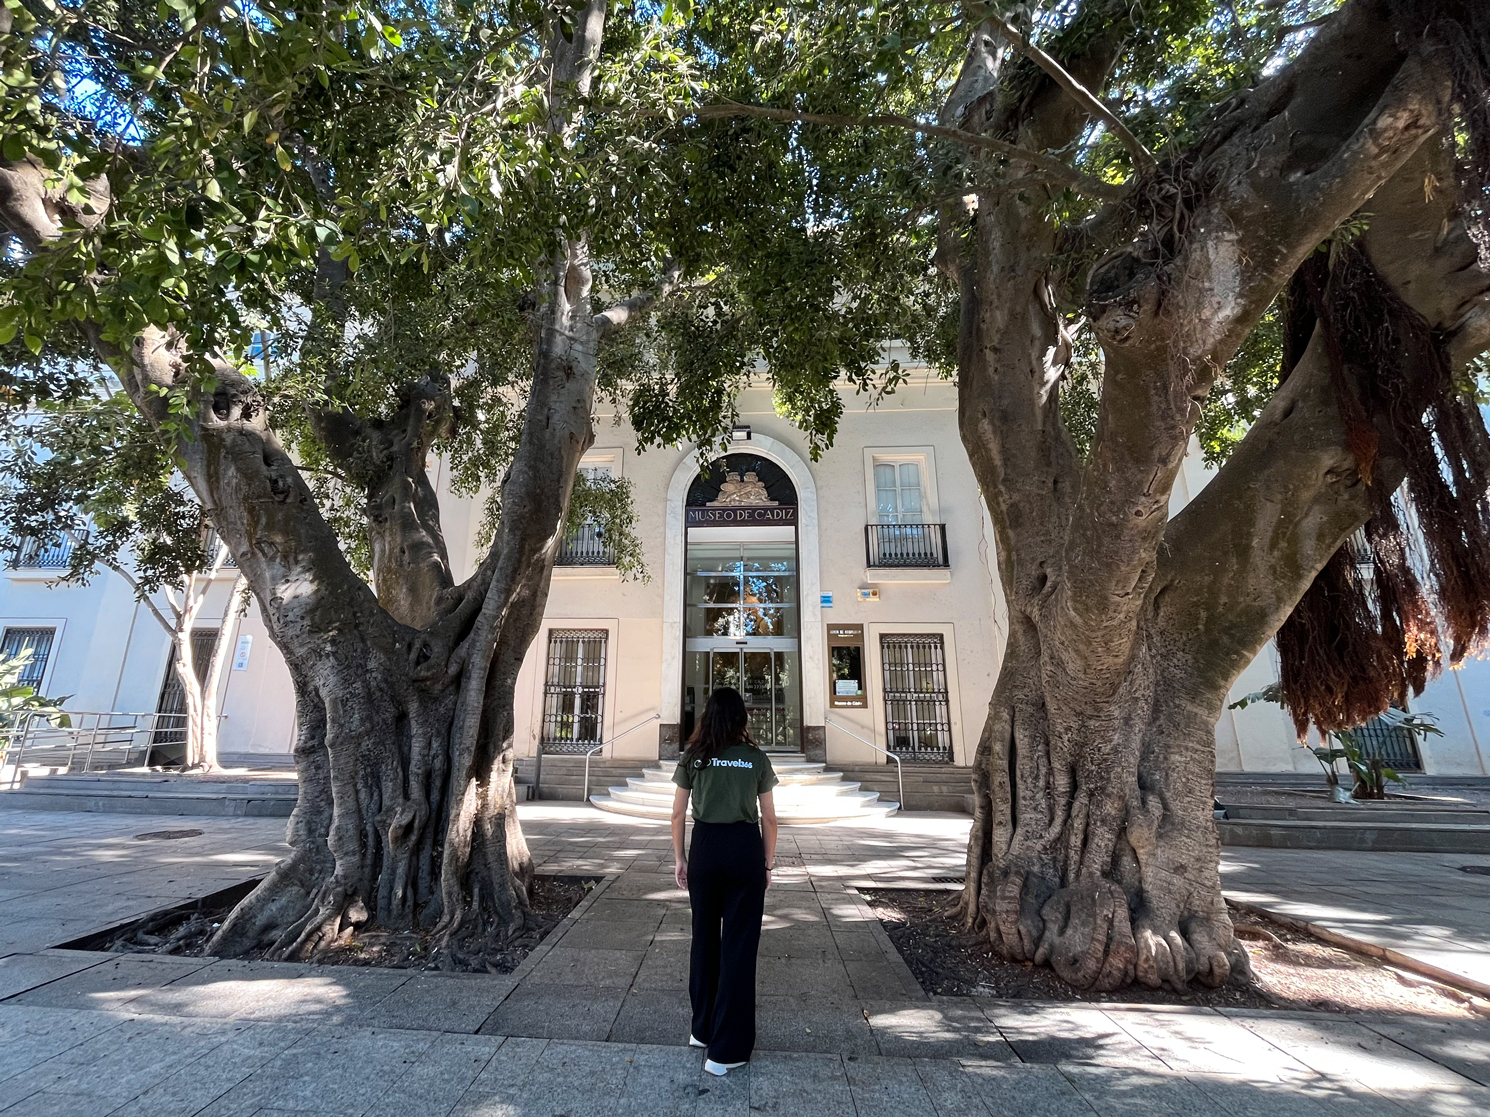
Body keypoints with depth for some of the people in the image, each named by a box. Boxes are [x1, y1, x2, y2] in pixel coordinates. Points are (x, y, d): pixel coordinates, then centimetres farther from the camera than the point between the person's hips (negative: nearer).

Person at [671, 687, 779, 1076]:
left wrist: (679, 860, 12)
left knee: (704, 938, 19)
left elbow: (678, 815, 2)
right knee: (739, 945, 8)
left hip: (705, 847, 1)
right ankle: (727, 1050, 16)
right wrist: (768, 864, 11)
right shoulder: (757, 759, -2)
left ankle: (703, 1029, 34)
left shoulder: (692, 757, 0)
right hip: (745, 849, -1)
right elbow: (768, 818, 2)